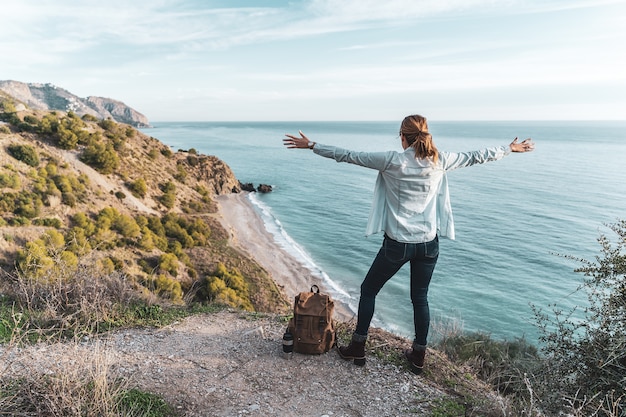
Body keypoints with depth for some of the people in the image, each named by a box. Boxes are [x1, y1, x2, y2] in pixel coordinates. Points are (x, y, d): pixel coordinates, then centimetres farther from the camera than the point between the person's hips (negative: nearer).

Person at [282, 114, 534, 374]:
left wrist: (311, 145, 3)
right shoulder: (439, 161, -1)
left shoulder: (392, 161, -10)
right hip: (428, 244, 4)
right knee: (420, 299, 19)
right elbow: (476, 157, 14)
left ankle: (358, 349, 23)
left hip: (397, 244, -4)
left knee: (368, 291, 15)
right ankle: (418, 357, 29)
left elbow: (347, 156, -6)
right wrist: (511, 149, 31)